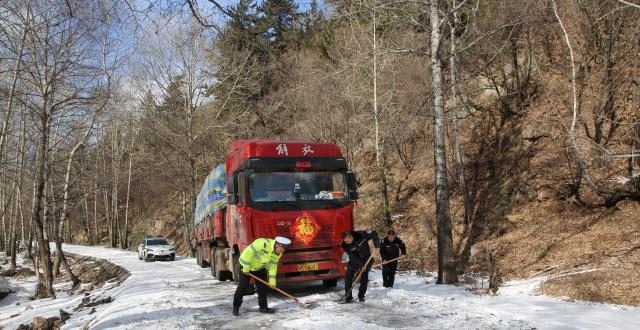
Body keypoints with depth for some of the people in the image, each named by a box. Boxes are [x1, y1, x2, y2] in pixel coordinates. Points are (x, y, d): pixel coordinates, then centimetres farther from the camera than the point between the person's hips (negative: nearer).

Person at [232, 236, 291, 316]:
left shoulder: (278, 253, -13)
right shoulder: (262, 243, -37)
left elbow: (273, 267, -4)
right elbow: (248, 253, -32)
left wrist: (272, 282, -5)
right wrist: (246, 269, -25)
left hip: (260, 268, 7)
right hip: (247, 264, -6)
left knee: (263, 287, 4)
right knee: (242, 287, -3)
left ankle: (263, 307, 15)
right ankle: (236, 307, 10)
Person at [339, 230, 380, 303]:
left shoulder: (362, 235, -28)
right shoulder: (345, 245, -23)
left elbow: (374, 233, -14)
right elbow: (353, 257, -23)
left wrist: (377, 245, -20)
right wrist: (361, 265, -27)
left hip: (366, 259, -1)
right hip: (354, 260, 1)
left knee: (364, 279, 1)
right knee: (348, 276, -9)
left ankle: (361, 296, 16)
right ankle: (348, 296, -1)